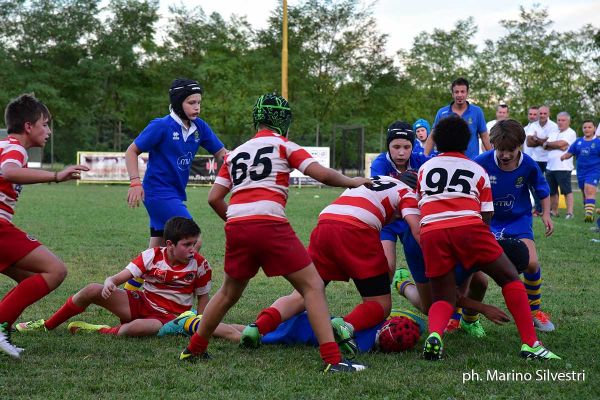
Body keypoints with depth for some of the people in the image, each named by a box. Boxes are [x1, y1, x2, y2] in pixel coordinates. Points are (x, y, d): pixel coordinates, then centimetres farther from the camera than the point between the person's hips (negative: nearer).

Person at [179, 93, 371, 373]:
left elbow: (214, 198, 17)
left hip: (236, 225, 5)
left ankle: (193, 350, 33)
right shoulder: (284, 145, 9)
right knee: (313, 286, -1)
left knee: (229, 293, 25)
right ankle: (332, 359, -11)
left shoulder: (235, 153, 23)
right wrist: (351, 182, 14)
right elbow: (322, 174, -2)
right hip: (269, 224, -5)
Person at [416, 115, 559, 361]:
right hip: (467, 226, -2)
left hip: (430, 231, 2)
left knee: (443, 299, 13)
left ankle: (434, 333, -21)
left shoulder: (425, 168, 28)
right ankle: (530, 343, 1)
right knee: (510, 278, 13)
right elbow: (486, 214, 16)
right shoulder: (477, 170, 23)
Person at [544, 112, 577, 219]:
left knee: (567, 191, -7)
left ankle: (570, 212, -7)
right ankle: (554, 211, 20)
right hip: (550, 166, 7)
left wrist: (548, 144, 1)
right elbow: (545, 146, 7)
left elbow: (561, 143, -14)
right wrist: (559, 146, -10)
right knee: (552, 191, 11)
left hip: (563, 167, -7)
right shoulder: (554, 133, 19)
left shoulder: (571, 133, -2)